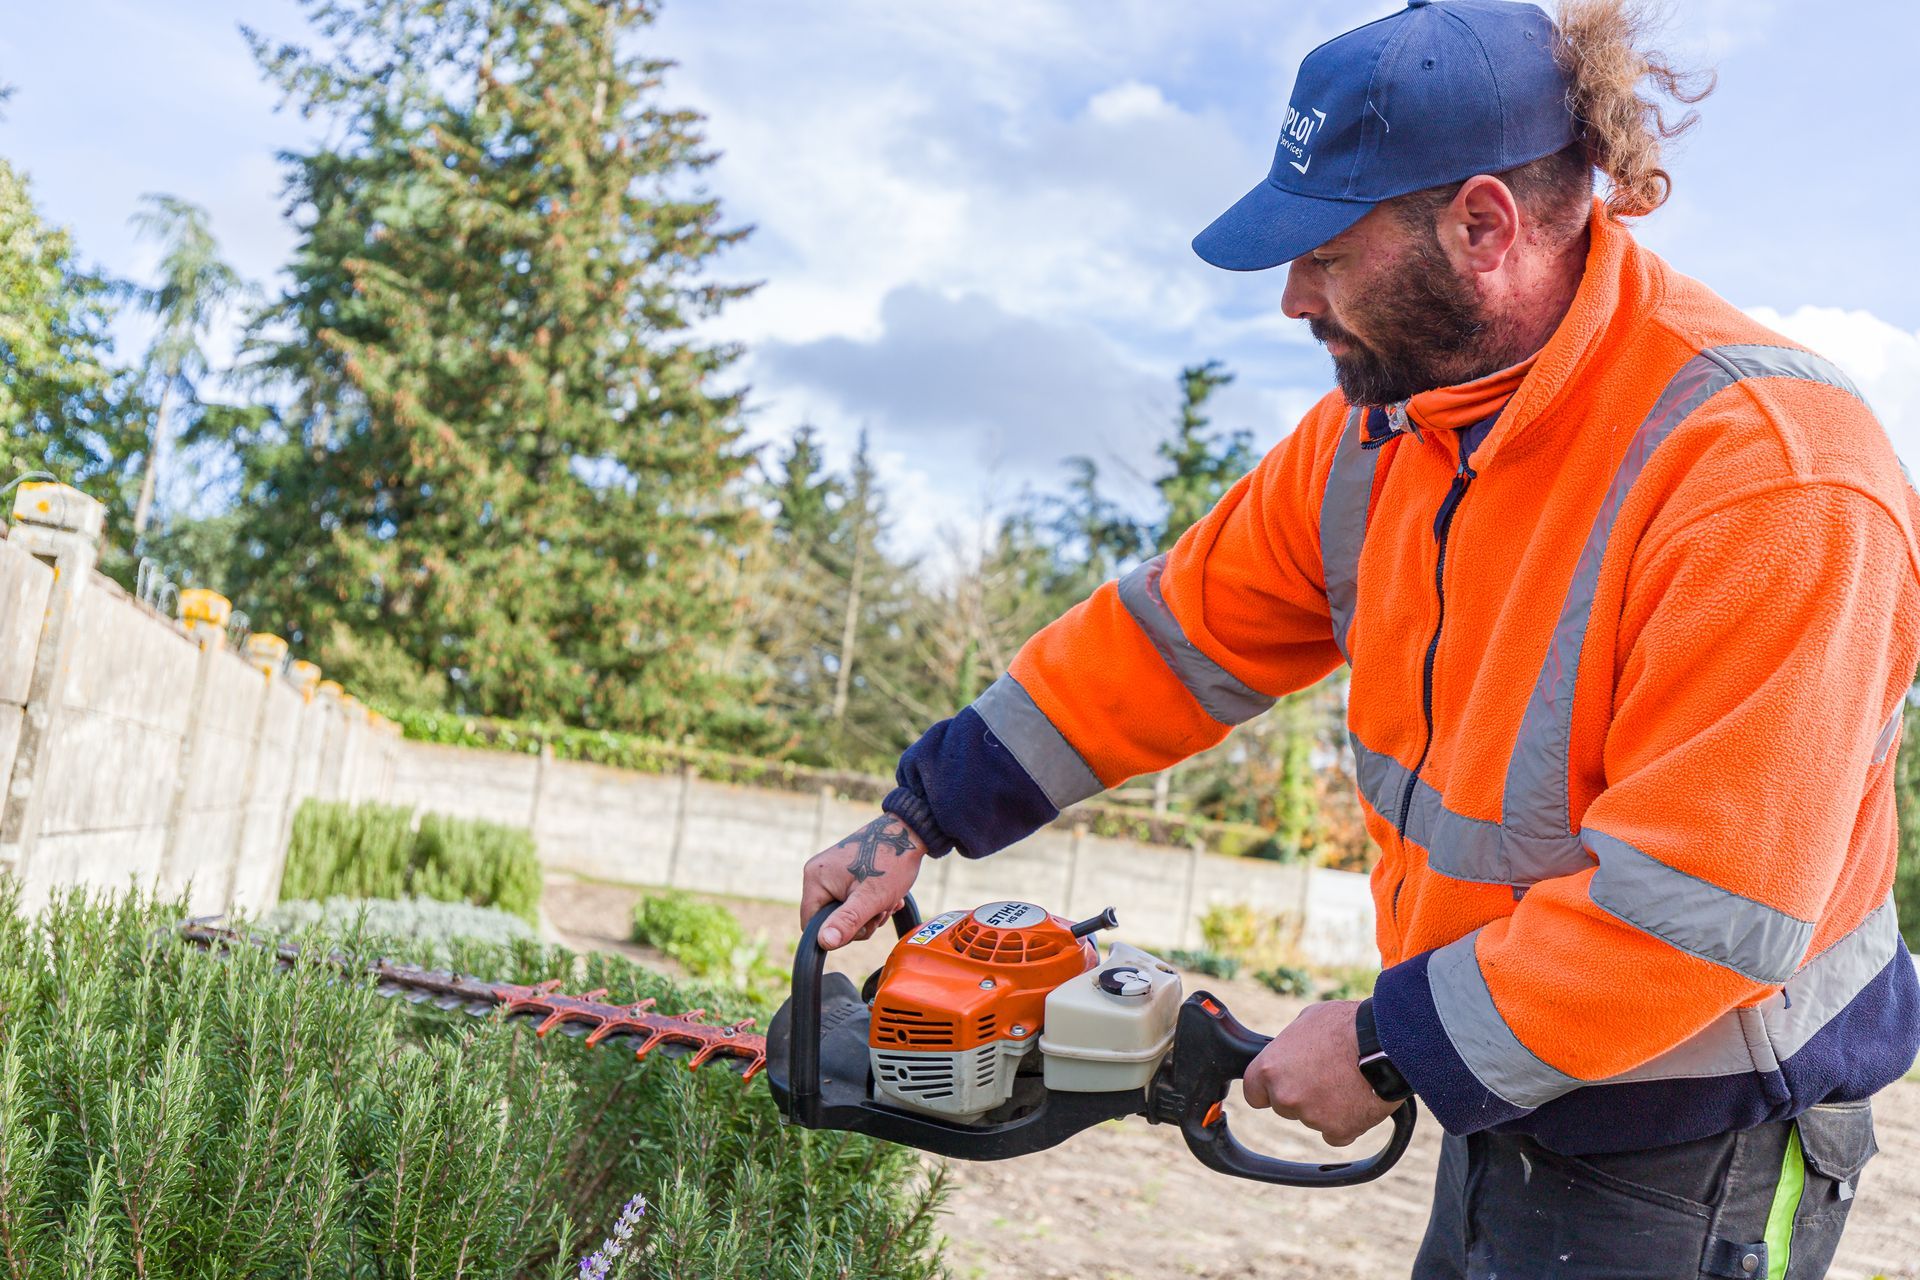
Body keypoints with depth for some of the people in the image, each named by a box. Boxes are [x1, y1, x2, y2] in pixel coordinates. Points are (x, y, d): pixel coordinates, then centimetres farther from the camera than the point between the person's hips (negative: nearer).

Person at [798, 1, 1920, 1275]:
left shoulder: (1771, 479, -28)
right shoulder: (1381, 427, -4)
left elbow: (1705, 911, -29)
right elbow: (1178, 632, 3)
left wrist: (1394, 1047, -19)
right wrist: (921, 820, 4)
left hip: (1683, 1162, -6)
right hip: (1501, 1087, 7)